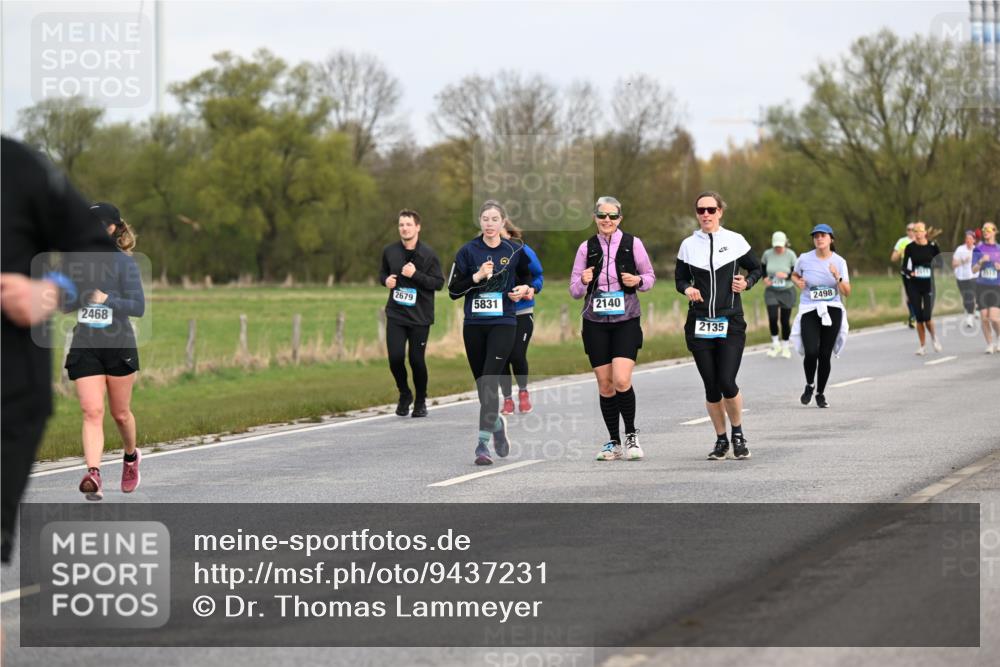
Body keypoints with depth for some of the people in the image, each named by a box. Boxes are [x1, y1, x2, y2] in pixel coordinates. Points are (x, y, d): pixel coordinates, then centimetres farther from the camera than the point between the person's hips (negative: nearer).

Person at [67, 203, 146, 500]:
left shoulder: (124, 263, -8)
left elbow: (138, 306, -14)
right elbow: (66, 305, 15)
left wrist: (105, 299, -25)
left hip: (119, 347, -3)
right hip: (85, 347, 3)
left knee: (120, 413, 12)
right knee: (92, 411, -12)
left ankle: (131, 456, 40)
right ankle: (93, 475, -22)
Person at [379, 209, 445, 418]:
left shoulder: (427, 254, -6)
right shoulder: (389, 251, 5)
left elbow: (439, 282, -8)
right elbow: (383, 273, 21)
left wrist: (415, 275, -20)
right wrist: (385, 280, -3)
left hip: (420, 316, -2)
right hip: (395, 315, 3)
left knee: (417, 360, 0)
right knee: (395, 358, -7)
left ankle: (420, 402, 20)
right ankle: (404, 395, 18)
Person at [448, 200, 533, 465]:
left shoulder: (515, 250, 2)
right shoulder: (468, 251, 1)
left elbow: (529, 278, 20)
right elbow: (453, 290, 0)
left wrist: (524, 290, -1)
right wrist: (477, 277, -14)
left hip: (503, 324, -2)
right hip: (474, 325, 2)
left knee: (489, 381, -15)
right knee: (482, 383, 9)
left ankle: (483, 443, -16)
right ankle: (496, 424, 37)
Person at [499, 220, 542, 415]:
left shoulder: (524, 252, -6)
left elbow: (538, 276, 7)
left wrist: (533, 289, -11)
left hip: (522, 313, -1)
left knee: (517, 355, -9)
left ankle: (523, 392, 20)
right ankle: (507, 399, 19)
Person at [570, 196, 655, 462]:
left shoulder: (632, 243, 1)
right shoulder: (587, 248, 6)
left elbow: (650, 276, 10)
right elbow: (574, 290, 8)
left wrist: (638, 281, -12)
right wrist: (583, 281, -14)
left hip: (626, 321, -2)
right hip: (595, 323, 2)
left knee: (622, 381, -17)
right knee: (605, 385, 3)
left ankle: (631, 435, 1)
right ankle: (613, 442, 15)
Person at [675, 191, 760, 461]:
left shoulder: (735, 241, 2)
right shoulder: (688, 245, 6)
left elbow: (757, 268, 13)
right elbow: (680, 277, 15)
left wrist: (747, 282, -7)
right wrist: (687, 289, -6)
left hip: (730, 323, -2)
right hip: (699, 324, 2)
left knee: (727, 382, -13)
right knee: (711, 386, 3)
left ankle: (738, 434, 11)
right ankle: (721, 440, 19)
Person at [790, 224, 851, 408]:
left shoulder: (839, 262, 0)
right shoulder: (805, 259, -1)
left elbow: (847, 293, -2)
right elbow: (794, 275, 21)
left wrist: (838, 277, -19)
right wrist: (798, 282, -2)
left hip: (832, 311, 1)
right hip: (809, 311, -1)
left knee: (825, 355, 0)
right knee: (811, 352, -17)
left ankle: (820, 393, 19)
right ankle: (810, 385, 12)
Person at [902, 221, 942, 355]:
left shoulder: (932, 246, -2)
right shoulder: (910, 247, 0)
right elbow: (904, 267, 0)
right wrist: (910, 272, -19)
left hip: (928, 285, -1)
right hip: (914, 285, 1)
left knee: (927, 316, -12)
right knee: (919, 317, 3)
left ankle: (934, 337, 17)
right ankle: (923, 346, 15)